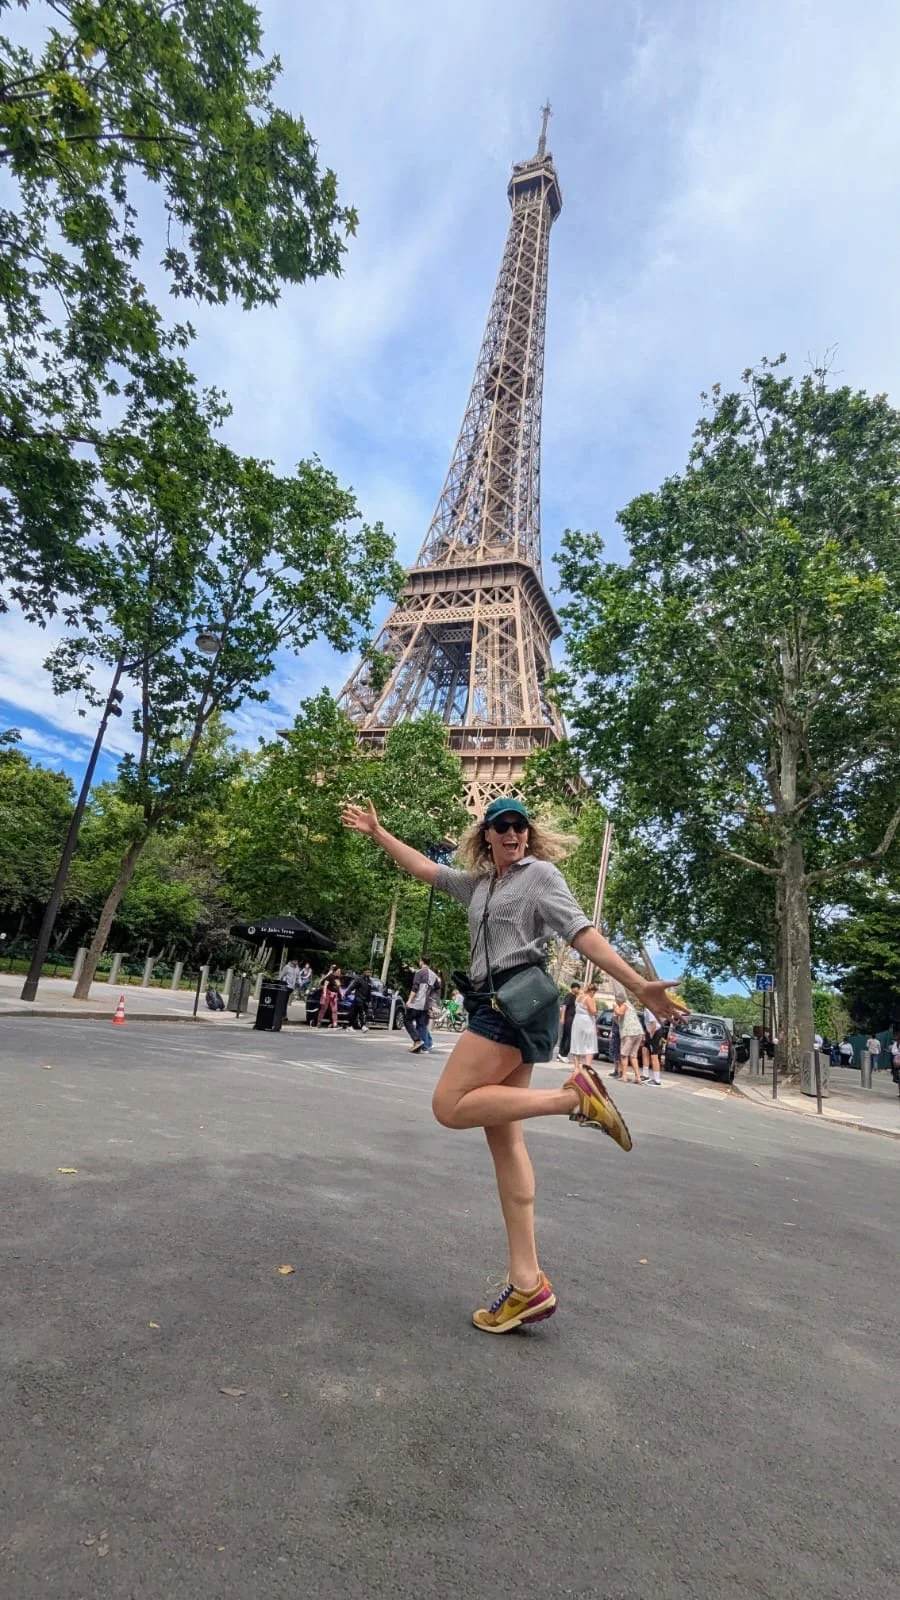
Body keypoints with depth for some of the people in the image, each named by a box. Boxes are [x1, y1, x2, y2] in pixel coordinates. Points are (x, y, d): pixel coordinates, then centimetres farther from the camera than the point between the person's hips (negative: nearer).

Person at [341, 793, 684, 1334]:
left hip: (519, 1000, -8)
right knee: (503, 1136, 4)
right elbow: (425, 868, 29)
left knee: (451, 1106, -15)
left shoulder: (541, 873, 0)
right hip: (498, 1004, 8)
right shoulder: (479, 883, 20)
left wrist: (640, 986, -17)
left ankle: (576, 1095, -15)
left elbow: (582, 932, -8)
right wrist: (378, 832, 31)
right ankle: (529, 1283, 8)